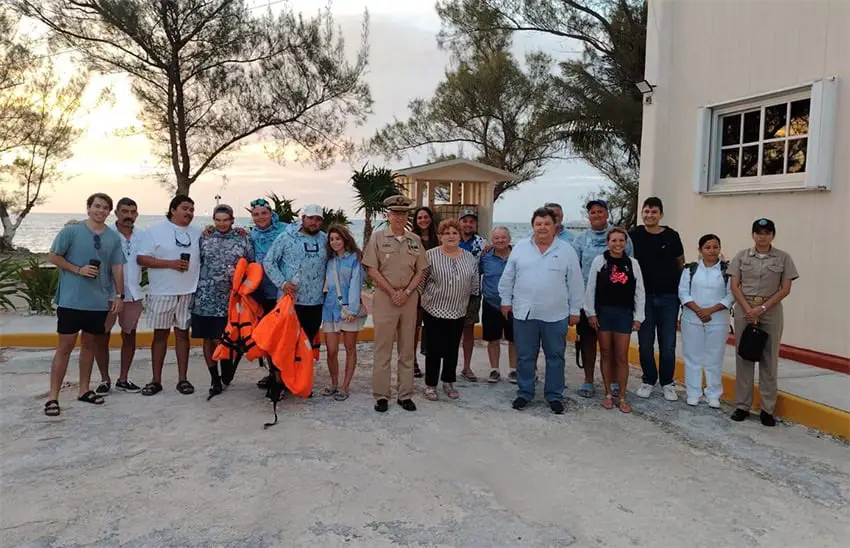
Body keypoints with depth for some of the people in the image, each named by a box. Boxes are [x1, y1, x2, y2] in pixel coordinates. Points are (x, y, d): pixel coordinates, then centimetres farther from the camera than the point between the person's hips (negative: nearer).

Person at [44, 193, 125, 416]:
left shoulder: (114, 238, 6)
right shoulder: (71, 231, -5)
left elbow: (117, 268, 7)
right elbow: (53, 256, -3)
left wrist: (119, 295, 2)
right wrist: (78, 269, -14)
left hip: (99, 301, 4)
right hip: (71, 300, -4)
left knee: (90, 345, 13)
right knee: (65, 346, -3)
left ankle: (84, 390, 25)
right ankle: (53, 396, 3)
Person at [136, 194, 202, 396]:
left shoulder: (197, 233, 11)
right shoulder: (155, 231, 0)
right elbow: (141, 259, -5)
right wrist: (170, 263, -15)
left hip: (188, 292, 3)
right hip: (161, 293, -2)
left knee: (183, 334, 8)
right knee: (160, 334, 5)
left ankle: (183, 379, 15)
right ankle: (156, 380, 14)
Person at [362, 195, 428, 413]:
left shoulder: (415, 240, 8)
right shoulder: (378, 237, -1)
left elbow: (420, 272, 8)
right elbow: (372, 270, -5)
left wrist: (406, 292, -7)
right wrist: (393, 292, -10)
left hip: (409, 298, 3)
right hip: (385, 297, -3)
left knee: (407, 350, 8)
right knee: (383, 349, 1)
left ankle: (405, 395, 17)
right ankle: (381, 395, 9)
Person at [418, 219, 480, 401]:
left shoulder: (469, 257, 4)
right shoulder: (431, 255, -8)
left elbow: (474, 283, 11)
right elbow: (420, 280, -4)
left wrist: (470, 300, 12)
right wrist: (423, 298, -1)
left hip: (458, 312, 4)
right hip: (435, 310, -3)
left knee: (452, 349, 12)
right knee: (434, 349, 4)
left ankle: (449, 382, 26)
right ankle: (430, 385, 16)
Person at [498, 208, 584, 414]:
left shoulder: (567, 250, 1)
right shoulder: (520, 248, 4)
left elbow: (575, 283, 3)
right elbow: (508, 278, 9)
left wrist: (575, 310, 3)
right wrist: (506, 301, 7)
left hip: (556, 315, 0)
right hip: (524, 313, 1)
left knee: (555, 357, 8)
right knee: (525, 357, 9)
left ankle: (554, 396, 21)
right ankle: (524, 393, 22)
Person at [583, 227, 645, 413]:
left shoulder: (633, 263, 3)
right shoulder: (599, 261, -1)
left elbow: (639, 292, 6)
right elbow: (590, 289, 1)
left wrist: (638, 317, 2)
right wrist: (591, 313, -3)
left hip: (624, 314, 1)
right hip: (603, 312, 0)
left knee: (622, 357, 2)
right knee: (606, 354, 8)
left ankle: (622, 397, 13)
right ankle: (608, 394, 19)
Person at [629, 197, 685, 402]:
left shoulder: (671, 236, -2)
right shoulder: (634, 235, -2)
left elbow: (681, 263, 10)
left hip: (668, 297, 0)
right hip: (643, 296, 0)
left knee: (668, 344, 6)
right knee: (645, 344, 7)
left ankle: (667, 383, 20)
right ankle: (648, 381, 22)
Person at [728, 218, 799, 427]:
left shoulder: (783, 258, 1)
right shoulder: (742, 256, 4)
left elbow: (785, 289, -2)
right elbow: (735, 286, 1)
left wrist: (762, 308, -12)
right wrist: (748, 309, -12)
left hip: (771, 311, -1)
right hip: (744, 309, 1)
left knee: (769, 360, 3)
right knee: (743, 357, 4)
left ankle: (767, 409, 11)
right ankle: (742, 405, 12)